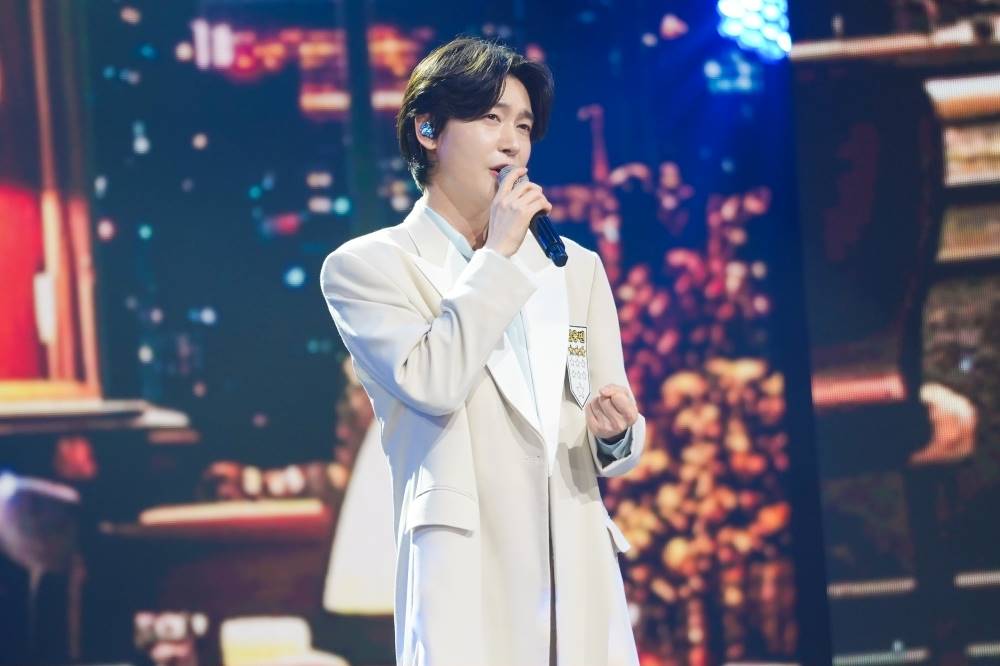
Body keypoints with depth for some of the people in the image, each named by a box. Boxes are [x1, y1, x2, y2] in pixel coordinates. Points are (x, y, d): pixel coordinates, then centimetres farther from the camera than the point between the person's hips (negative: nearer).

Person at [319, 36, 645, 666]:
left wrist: (615, 431, -7)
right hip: (466, 585, -4)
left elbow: (617, 439, 17)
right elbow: (431, 383, -12)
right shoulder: (365, 266, 5)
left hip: (581, 584, 4)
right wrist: (499, 254, -3)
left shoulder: (576, 268, 18)